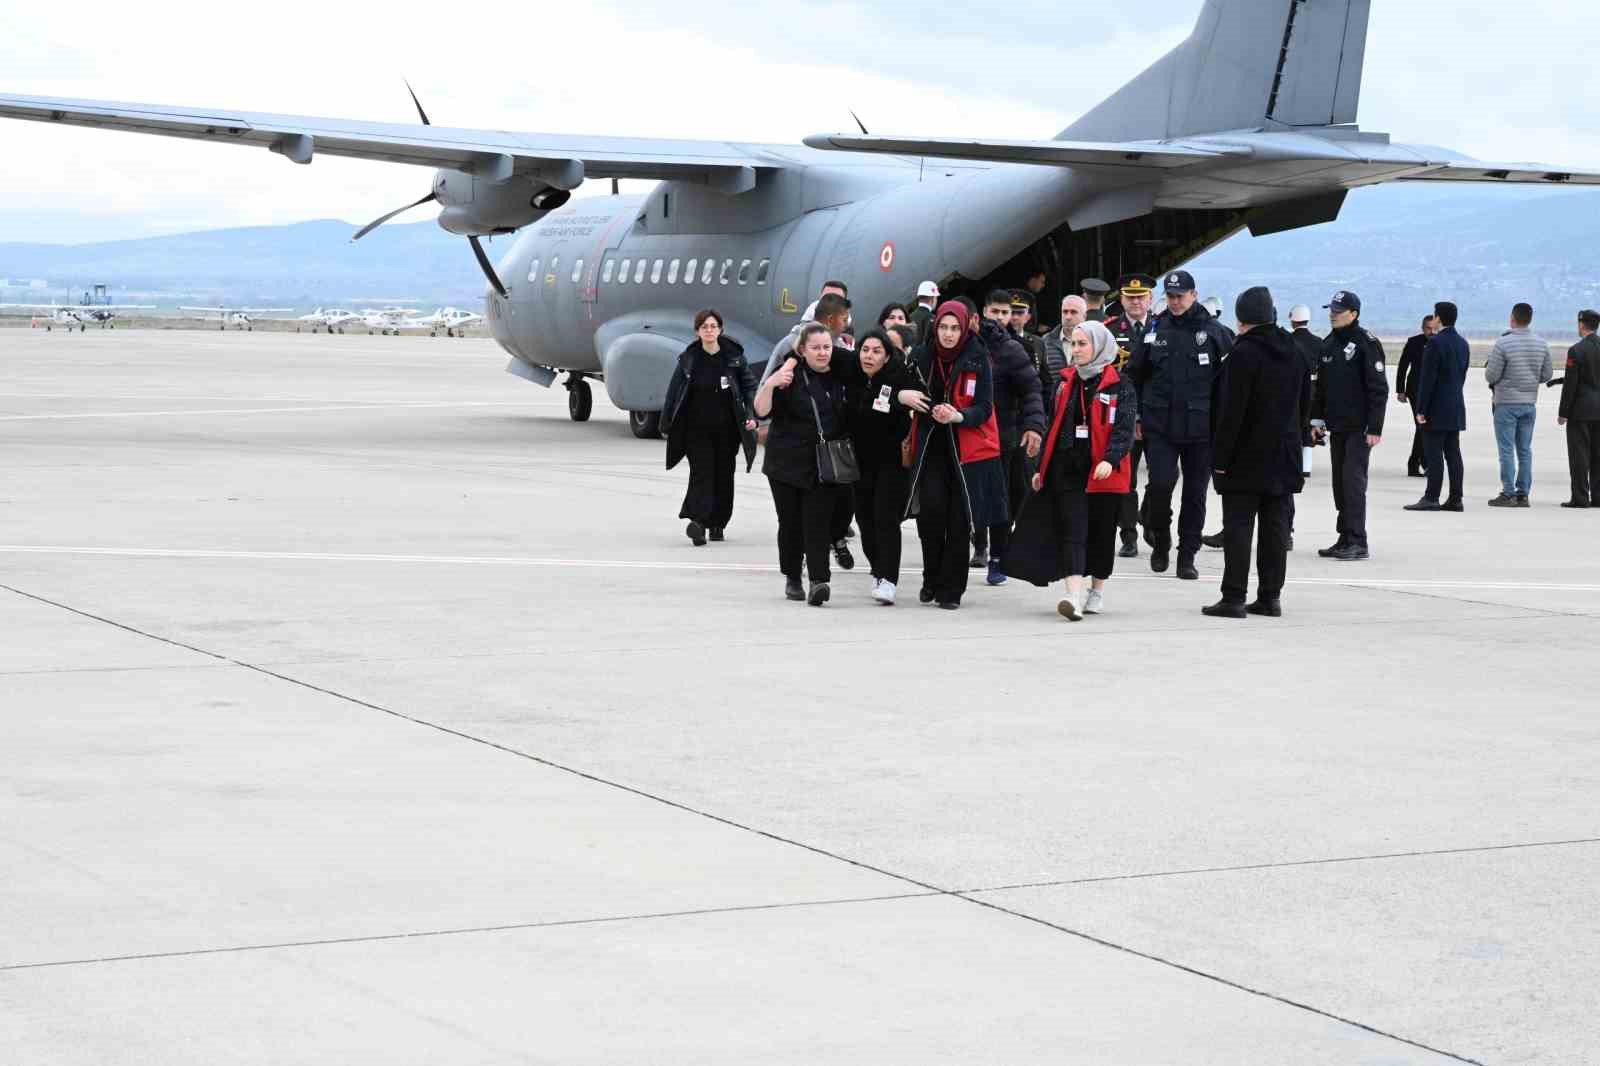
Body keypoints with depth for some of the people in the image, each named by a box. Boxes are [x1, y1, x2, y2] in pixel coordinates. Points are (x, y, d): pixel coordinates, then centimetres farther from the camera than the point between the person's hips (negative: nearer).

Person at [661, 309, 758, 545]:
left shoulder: (733, 355, -1)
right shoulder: (688, 359, -2)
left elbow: (749, 385, 6)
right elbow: (674, 391, 3)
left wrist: (751, 415, -6)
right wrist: (667, 425, 2)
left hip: (726, 428, 1)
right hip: (697, 428, -1)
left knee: (724, 475, 7)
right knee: (701, 473, -13)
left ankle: (717, 523, 18)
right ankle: (698, 520, -23)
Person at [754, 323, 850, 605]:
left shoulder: (840, 375, 5)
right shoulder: (791, 374, -7)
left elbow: (851, 415, 21)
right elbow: (761, 411, -14)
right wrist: (769, 385, -30)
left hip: (826, 465, 1)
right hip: (788, 462, -1)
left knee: (817, 522, -10)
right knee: (791, 522, 6)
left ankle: (819, 581, -17)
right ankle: (792, 578, 23)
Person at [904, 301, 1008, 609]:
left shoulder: (978, 359, -4)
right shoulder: (922, 356, 2)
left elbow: (984, 409, -7)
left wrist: (958, 416, -26)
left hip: (967, 447, -1)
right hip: (930, 445, 1)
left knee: (959, 520, -2)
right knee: (931, 506, -15)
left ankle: (951, 589, 9)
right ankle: (932, 578, 3)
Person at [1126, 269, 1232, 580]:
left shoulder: (1212, 331, 1)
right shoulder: (1155, 330, 7)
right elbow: (1135, 376, 13)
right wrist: (1136, 416, 8)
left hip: (1201, 426, 0)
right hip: (1160, 425, 0)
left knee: (1195, 493, 5)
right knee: (1160, 484, -14)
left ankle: (1187, 557, 16)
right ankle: (1160, 540, 12)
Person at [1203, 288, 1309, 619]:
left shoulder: (1243, 354, -15)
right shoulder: (1294, 351, 8)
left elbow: (1232, 411, -17)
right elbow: (1305, 402, 16)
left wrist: (1220, 457, -13)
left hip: (1246, 459, -6)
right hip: (1284, 456, 7)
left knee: (1238, 528, -3)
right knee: (1276, 529, 9)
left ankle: (1234, 597, -5)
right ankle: (1270, 596, 11)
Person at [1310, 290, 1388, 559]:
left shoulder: (1366, 343, -9)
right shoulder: (1328, 344, 13)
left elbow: (1378, 389, -12)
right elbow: (1320, 385, 20)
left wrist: (1375, 428, -16)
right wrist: (1317, 419, 14)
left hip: (1359, 427, -7)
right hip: (1336, 426, 7)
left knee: (1353, 480, -10)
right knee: (1339, 482, 8)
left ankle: (1358, 542, -9)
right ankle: (1346, 539, 14)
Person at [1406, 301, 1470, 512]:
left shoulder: (1435, 343, -14)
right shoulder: (1463, 344, 11)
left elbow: (1427, 378, -16)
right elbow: (1462, 375, 15)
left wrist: (1421, 409, -14)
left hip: (1437, 409, -8)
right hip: (1456, 409, 8)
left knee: (1434, 454, -7)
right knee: (1453, 454, 8)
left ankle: (1431, 498, -8)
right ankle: (1455, 499, 8)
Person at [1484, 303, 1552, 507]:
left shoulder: (1503, 343, -16)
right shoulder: (1541, 343, 0)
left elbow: (1491, 376, -15)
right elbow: (1547, 375, 6)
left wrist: (1488, 369, 8)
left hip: (1507, 403, -5)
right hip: (1530, 403, 5)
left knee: (1507, 450, 0)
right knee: (1525, 450, 10)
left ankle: (1508, 494, -1)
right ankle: (1523, 494, 11)